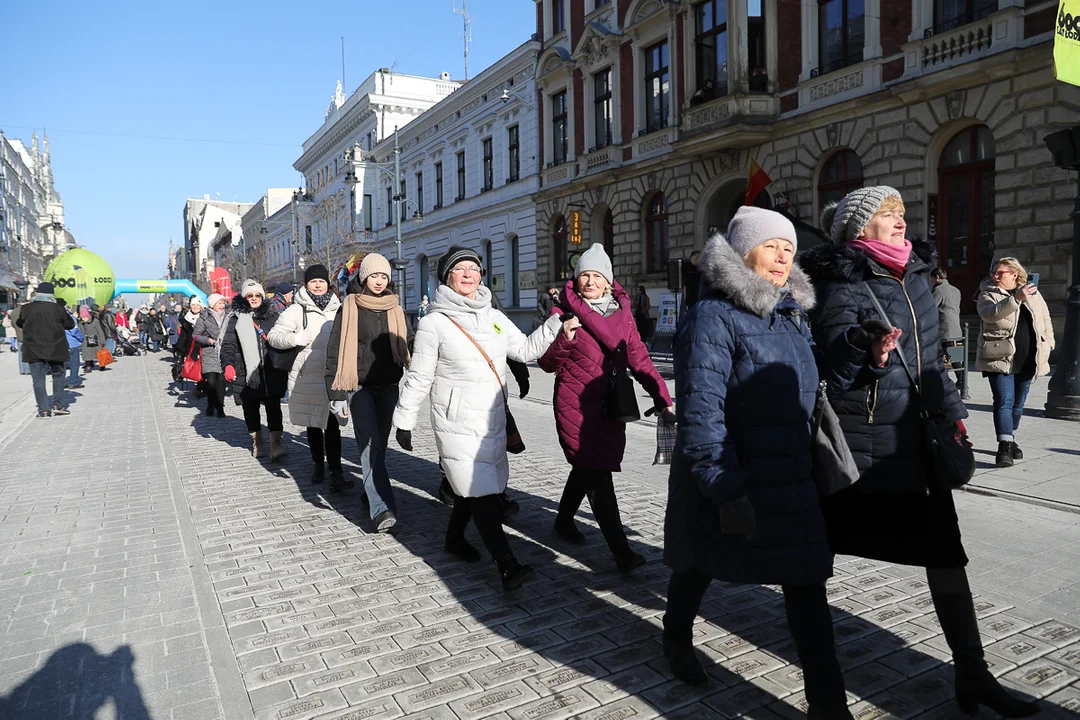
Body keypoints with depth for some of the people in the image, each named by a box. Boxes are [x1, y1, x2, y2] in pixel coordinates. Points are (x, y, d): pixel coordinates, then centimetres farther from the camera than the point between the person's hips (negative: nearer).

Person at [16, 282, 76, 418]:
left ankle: (44, 409, 1)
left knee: (38, 379, 4)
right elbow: (70, 324, 2)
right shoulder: (57, 309, -8)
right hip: (55, 348, 0)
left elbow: (19, 324, 13)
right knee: (58, 375, 16)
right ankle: (58, 405, 11)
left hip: (34, 349, 0)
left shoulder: (26, 309, -3)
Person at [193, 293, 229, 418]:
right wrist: (207, 340, -15)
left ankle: (219, 407, 7)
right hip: (209, 354, -3)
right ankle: (211, 405, 13)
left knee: (221, 381, -2)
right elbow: (195, 335, 0)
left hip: (223, 353, 3)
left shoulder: (226, 317, 11)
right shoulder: (204, 317, -1)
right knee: (211, 381, -8)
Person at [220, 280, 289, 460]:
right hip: (247, 374, 0)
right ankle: (257, 443, 27)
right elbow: (228, 345, -1)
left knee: (273, 407, -8)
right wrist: (227, 364, -18)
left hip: (272, 373, 0)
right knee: (250, 409, 11)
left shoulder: (272, 316, 8)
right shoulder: (236, 319, 4)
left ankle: (276, 445, -8)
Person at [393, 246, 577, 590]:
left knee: (473, 486, 18)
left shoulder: (495, 318, 10)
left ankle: (455, 538, 41)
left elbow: (526, 349, 14)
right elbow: (419, 378, -3)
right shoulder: (434, 323, -6)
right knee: (481, 491, -10)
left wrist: (558, 325, 5)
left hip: (493, 422, 6)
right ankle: (507, 565, -8)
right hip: (457, 425, -6)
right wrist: (404, 421, 0)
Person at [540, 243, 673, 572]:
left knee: (586, 468, 19)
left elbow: (638, 358, 2)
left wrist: (663, 399, -6)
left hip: (610, 405, 5)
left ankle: (564, 520, 43)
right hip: (576, 405, -5)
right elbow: (548, 364, -3)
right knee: (597, 474, -9)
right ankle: (621, 551, -5)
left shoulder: (621, 312, 6)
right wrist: (564, 338, -23)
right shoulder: (564, 311, -4)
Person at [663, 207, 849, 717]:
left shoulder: (793, 313, 8)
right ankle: (677, 636, 45)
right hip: (727, 476, -6)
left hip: (789, 478, 7)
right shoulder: (714, 315, -18)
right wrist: (726, 489, -24)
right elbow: (700, 411, -23)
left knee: (806, 583, 5)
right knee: (701, 563, 15)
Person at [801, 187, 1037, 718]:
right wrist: (869, 351, -40)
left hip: (915, 436, 7)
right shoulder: (842, 284, -12)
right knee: (824, 544, 9)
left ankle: (972, 674, 17)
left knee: (944, 549, 7)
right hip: (859, 438, -7)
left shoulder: (915, 274, 10)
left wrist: (949, 408, 16)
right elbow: (833, 360, -20)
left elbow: (928, 355, 19)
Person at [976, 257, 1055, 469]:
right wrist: (1016, 298, -35)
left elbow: (1045, 319, 19)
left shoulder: (1033, 293, 9)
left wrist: (1047, 345, 12)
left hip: (1028, 360, 4)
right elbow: (989, 314, -25)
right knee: (1004, 402, -11)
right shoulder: (987, 294, -4)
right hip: (1001, 358, -4)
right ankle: (1005, 446, -13)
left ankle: (1011, 440, 30)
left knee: (1018, 404, 15)